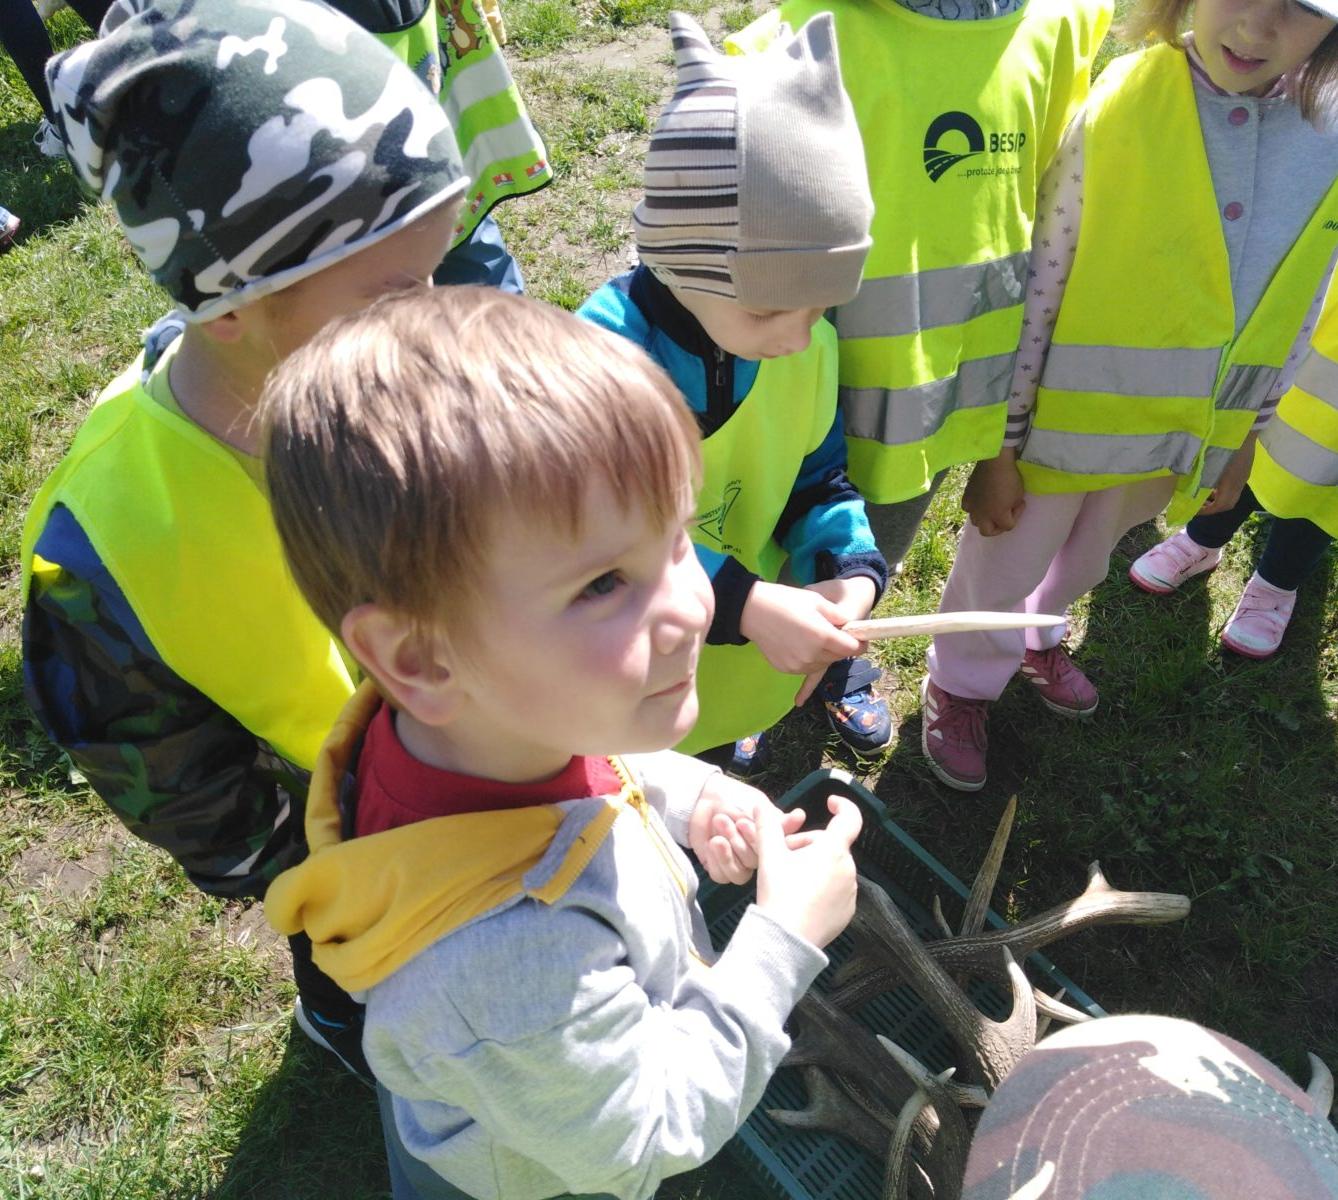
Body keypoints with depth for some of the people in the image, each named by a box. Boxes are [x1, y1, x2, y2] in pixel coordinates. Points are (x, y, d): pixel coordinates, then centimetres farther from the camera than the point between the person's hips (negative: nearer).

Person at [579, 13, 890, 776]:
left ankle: (835, 671, 59)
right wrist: (743, 605, -38)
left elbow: (817, 481, -1)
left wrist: (851, 573, -20)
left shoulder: (811, 346, -13)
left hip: (770, 621, 3)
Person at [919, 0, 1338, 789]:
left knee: (1085, 561, 28)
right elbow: (1034, 287, -16)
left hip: (1183, 433, 5)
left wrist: (1245, 435, 11)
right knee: (1001, 570, 14)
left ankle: (1034, 636, 57)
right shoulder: (1116, 108, -18)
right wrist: (997, 444, -14)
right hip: (1063, 418, -4)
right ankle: (962, 685, 41)